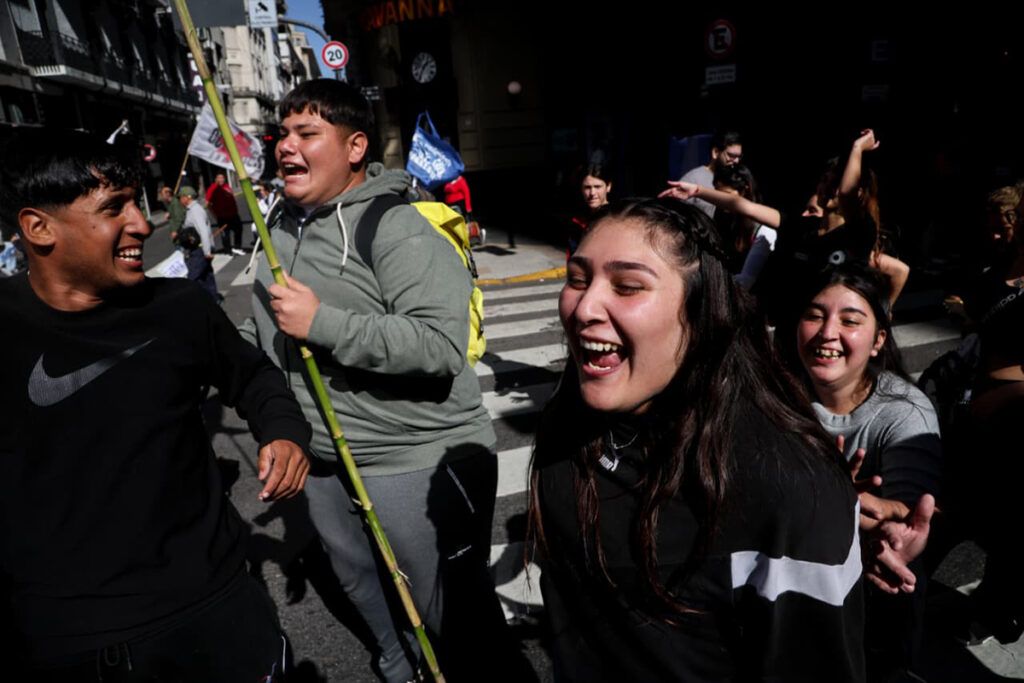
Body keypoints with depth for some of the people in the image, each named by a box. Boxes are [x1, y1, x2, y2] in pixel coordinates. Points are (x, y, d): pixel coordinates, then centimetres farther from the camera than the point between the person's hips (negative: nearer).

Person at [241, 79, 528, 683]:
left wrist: (322, 322, -29)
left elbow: (441, 344, -33)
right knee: (363, 588, 28)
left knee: (454, 612, 7)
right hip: (326, 458, 9)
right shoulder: (283, 224, 8)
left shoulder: (395, 228, -21)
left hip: (419, 460, -9)